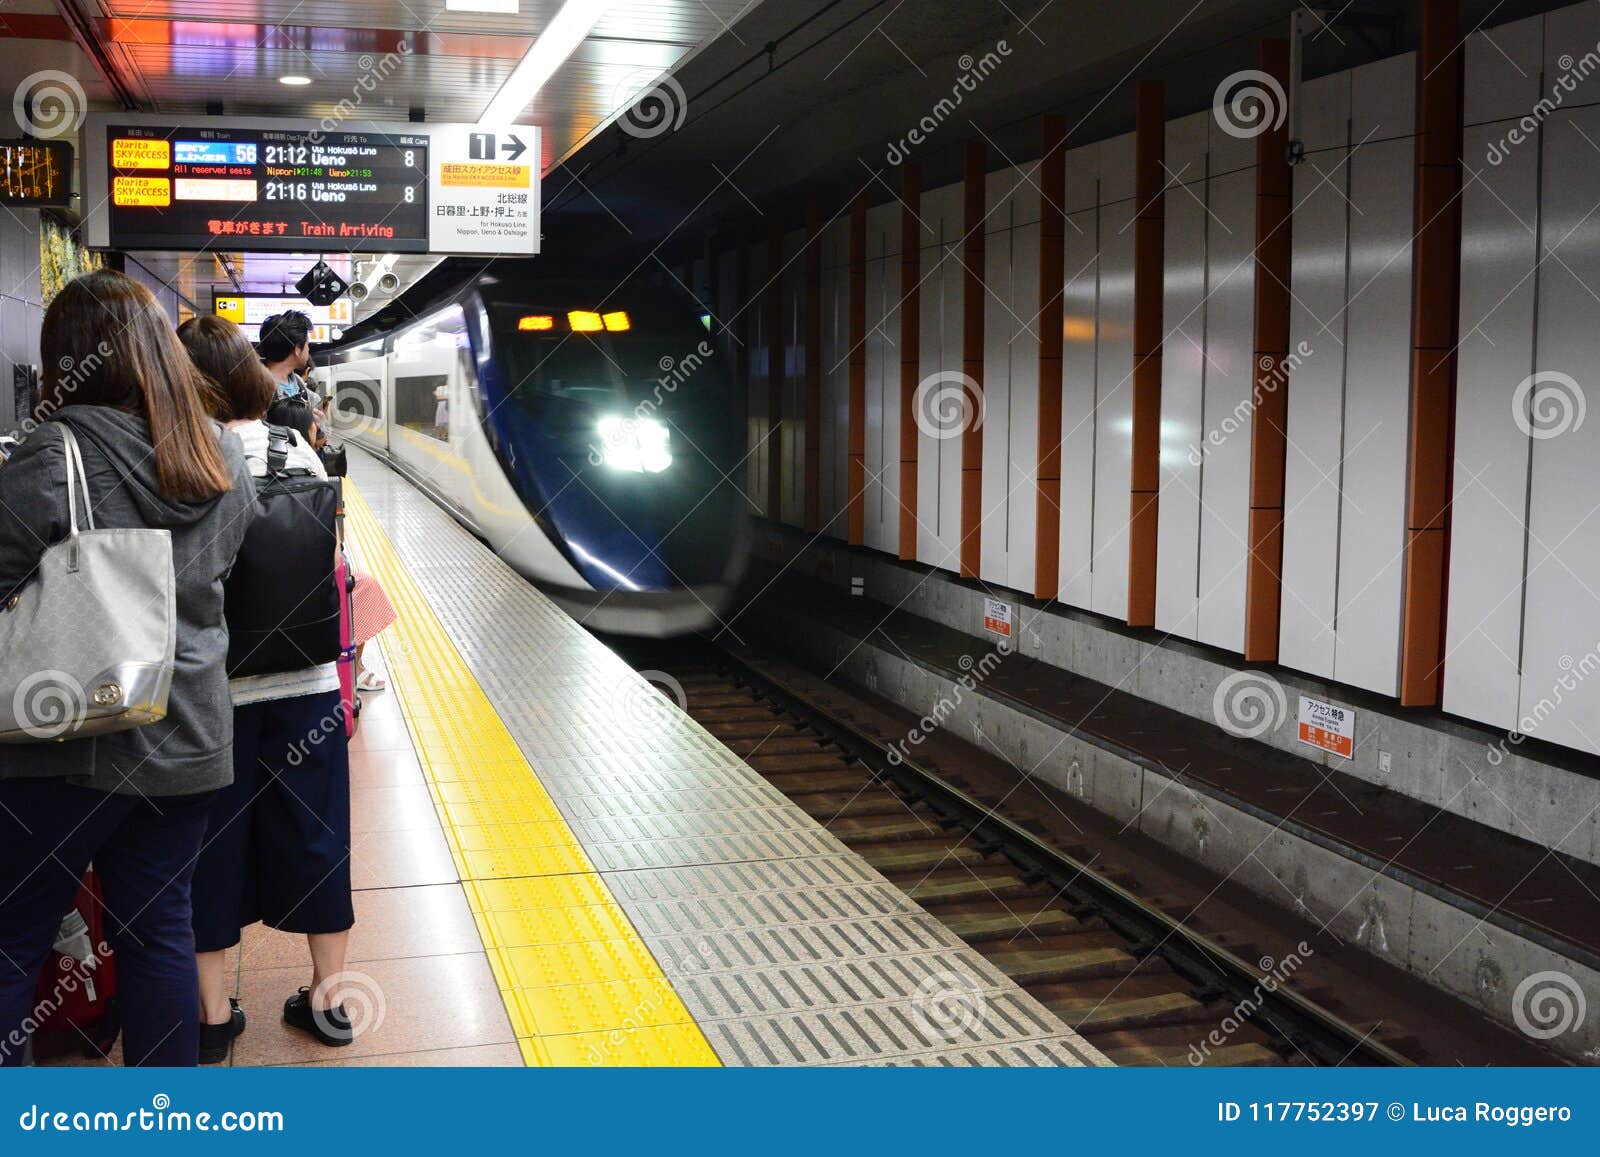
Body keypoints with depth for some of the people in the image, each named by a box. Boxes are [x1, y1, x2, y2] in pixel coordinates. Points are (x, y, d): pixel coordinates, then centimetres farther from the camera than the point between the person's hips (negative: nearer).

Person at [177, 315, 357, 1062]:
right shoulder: (298, 453, -2)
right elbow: (329, 562, 4)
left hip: (210, 687, -3)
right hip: (306, 680, 3)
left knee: (211, 845, 11)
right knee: (314, 834, 14)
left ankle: (213, 1015, 21)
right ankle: (327, 997, 24)